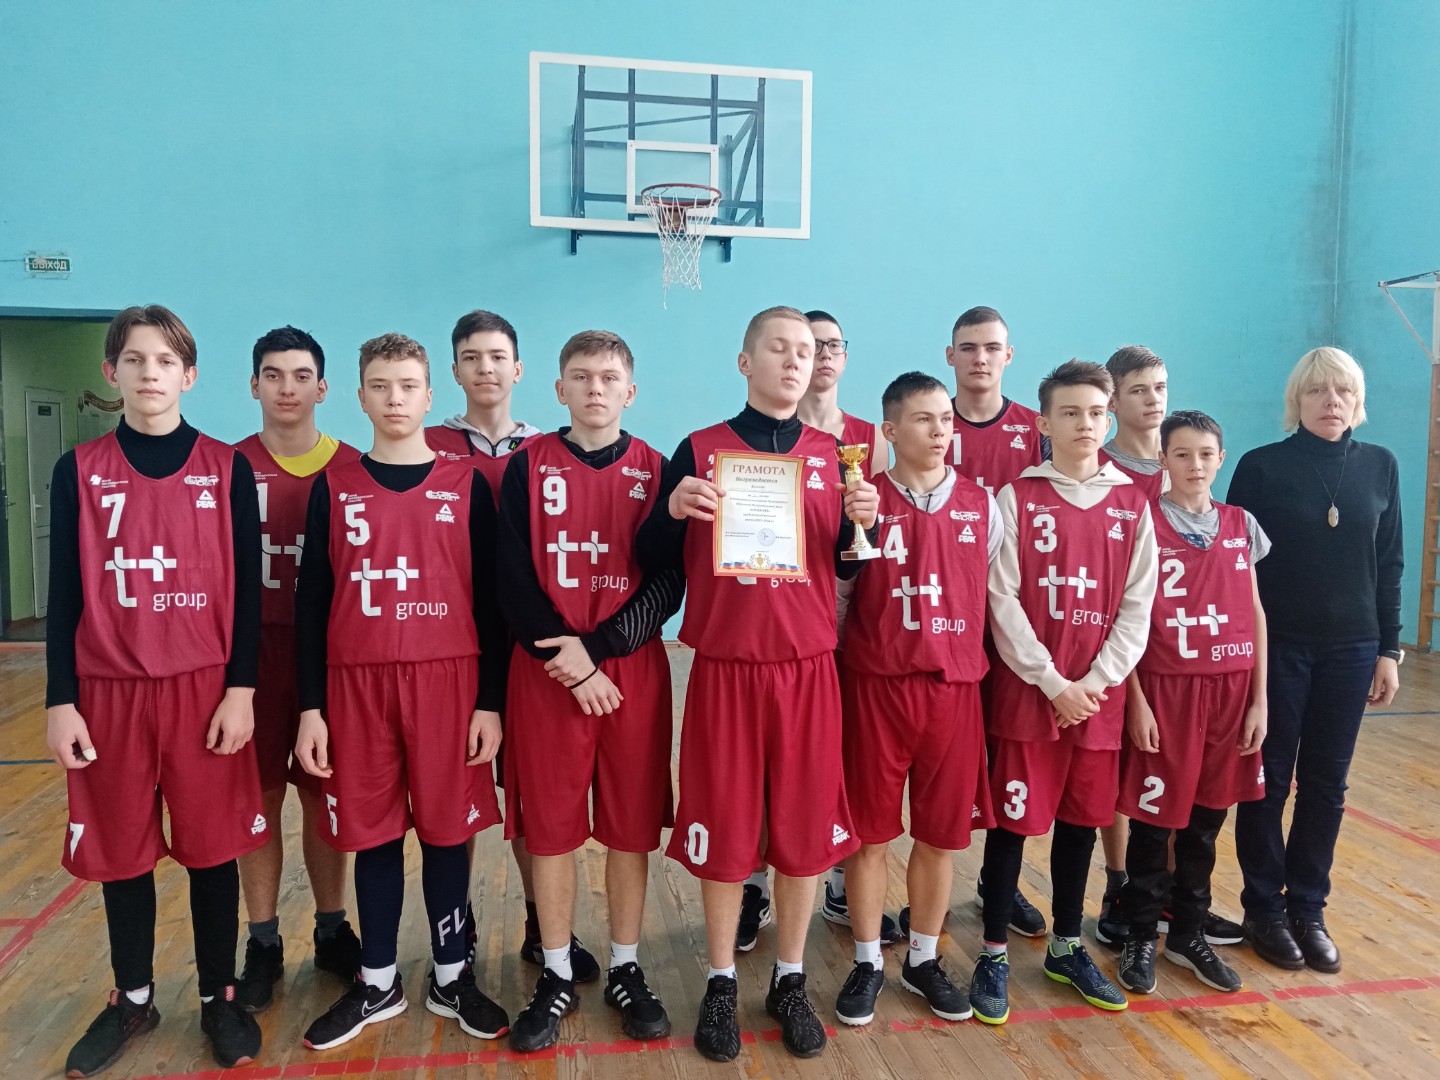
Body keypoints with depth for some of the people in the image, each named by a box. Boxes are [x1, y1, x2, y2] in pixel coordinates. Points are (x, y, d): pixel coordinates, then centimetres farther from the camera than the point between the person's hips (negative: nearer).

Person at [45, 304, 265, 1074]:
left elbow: (246, 589, -1)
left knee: (212, 846, 7)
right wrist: (61, 700, -2)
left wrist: (241, 688, -7)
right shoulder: (79, 471, 3)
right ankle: (133, 998, 33)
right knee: (121, 851, 12)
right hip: (110, 691, 2)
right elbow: (64, 595, 3)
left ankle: (218, 997, 26)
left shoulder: (227, 468, 0)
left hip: (206, 688, -1)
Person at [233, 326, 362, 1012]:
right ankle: (262, 944, 23)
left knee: (324, 797, 11)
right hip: (257, 654, 0)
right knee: (258, 800, 8)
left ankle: (332, 930, 27)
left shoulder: (352, 468, 0)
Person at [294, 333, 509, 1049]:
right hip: (356, 684, 1)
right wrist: (310, 706, 1)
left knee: (447, 830, 8)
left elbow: (490, 600, 1)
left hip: (447, 680, -1)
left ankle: (451, 976, 26)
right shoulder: (333, 488, 5)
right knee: (372, 834, 11)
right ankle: (377, 983, 29)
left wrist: (490, 702, -3)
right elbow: (310, 602, 5)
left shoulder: (466, 487, 2)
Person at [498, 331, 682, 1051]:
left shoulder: (656, 471, 5)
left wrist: (595, 647, -14)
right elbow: (512, 581, -3)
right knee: (550, 827, 6)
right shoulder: (528, 467, 4)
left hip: (633, 668, 1)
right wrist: (568, 660, -13)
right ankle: (557, 977, 23)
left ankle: (625, 972, 25)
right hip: (545, 671, 0)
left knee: (632, 825, 7)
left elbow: (668, 584, -3)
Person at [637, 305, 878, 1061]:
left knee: (806, 827, 9)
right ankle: (720, 985, 26)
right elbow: (656, 565, 0)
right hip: (725, 668, -2)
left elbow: (847, 568, 10)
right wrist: (672, 512, -19)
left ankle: (790, 981, 28)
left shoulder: (832, 455, 7)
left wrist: (861, 524, -10)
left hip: (808, 668, 2)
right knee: (723, 830, 7)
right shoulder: (700, 451, -1)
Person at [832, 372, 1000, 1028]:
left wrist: (979, 662, 7)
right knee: (869, 832, 8)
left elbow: (997, 596, 10)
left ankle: (923, 961, 32)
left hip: (955, 687, 3)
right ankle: (867, 963, 26)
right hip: (875, 686, -2)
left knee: (941, 835, 12)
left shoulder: (982, 505, 7)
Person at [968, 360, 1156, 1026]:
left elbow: (1138, 606, 3)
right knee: (1013, 820, 2)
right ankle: (994, 955, 17)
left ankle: (1066, 946, 31)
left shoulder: (1132, 505, 6)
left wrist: (1095, 682, -7)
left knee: (1081, 819, 13)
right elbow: (1002, 600, -7)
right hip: (1026, 690, -3)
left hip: (1099, 695, 3)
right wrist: (1053, 682, -11)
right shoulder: (1017, 498, -2)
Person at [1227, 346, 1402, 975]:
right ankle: (1264, 909, 20)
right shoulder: (1262, 466, -6)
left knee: (1325, 784, 10)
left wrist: (1388, 650, 5)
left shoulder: (1379, 466, 4)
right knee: (1269, 780, 6)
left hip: (1350, 649, 3)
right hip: (1276, 645, -3)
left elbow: (1389, 566, 8)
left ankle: (1307, 908, 25)